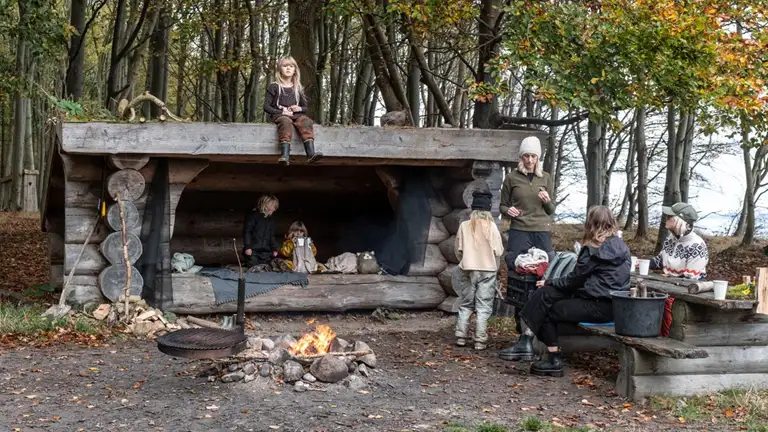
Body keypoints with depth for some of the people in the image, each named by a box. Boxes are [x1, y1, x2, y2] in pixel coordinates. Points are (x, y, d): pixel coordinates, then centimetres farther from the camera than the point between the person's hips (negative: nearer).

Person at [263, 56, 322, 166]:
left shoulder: (297, 88, 18)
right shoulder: (274, 87, 7)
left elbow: (306, 107, 23)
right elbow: (266, 107, 2)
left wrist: (299, 108, -3)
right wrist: (282, 112, -13)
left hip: (296, 115, 3)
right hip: (279, 114, -3)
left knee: (306, 121, -29)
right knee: (286, 122, -38)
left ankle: (311, 153, -47)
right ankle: (285, 156, -55)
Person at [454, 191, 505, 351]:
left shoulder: (464, 225, -2)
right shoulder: (491, 226, -6)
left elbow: (458, 249, 2)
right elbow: (498, 251, -6)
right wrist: (494, 267, 11)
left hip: (467, 270, 2)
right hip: (487, 270, -2)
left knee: (466, 305, 13)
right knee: (483, 307, 2)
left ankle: (460, 336, 11)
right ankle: (480, 340, 0)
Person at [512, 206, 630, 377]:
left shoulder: (594, 249, -13)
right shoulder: (621, 245, 11)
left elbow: (574, 279, -7)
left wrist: (549, 283, 9)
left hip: (599, 306, -8)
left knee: (549, 311, 4)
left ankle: (553, 359, 8)